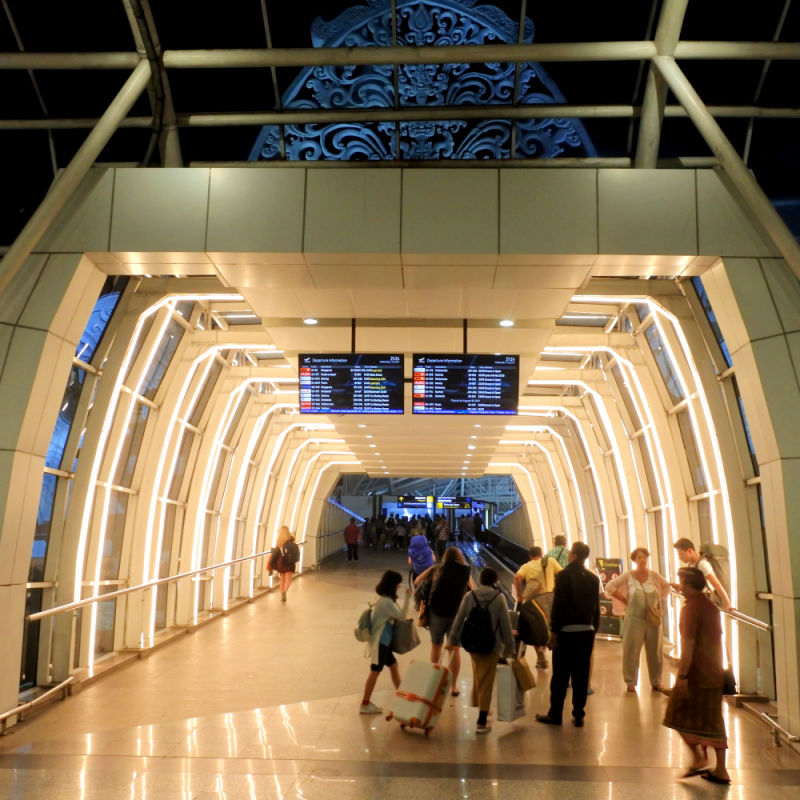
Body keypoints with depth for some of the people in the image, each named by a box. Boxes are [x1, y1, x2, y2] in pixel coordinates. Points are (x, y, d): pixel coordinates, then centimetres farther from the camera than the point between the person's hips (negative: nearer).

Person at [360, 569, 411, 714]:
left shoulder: (383, 598, 8)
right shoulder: (386, 601, -22)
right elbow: (401, 616, -20)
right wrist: (407, 598, -21)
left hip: (383, 641, 10)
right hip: (379, 641, -10)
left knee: (393, 665, 18)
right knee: (375, 671, 0)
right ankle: (365, 704, 9)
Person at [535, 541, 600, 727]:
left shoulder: (563, 575, -10)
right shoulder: (593, 578, 5)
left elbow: (558, 605, -13)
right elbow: (596, 607, 8)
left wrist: (553, 631, -8)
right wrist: (593, 630, 16)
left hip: (566, 631, -4)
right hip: (587, 632, 4)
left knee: (560, 675, 4)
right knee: (581, 675, 9)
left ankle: (555, 715, 12)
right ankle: (578, 715, 13)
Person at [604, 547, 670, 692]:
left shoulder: (654, 575, 3)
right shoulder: (628, 575, -5)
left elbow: (666, 586, 19)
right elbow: (609, 587, -4)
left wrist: (660, 604, 10)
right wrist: (625, 601, -4)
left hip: (653, 619, 3)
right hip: (635, 619, -2)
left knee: (655, 651, 8)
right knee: (631, 651, 1)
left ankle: (656, 682, 22)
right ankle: (630, 682, 13)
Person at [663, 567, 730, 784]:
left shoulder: (690, 609, -15)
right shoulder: (711, 607, 11)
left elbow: (688, 644, -21)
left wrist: (682, 676, -20)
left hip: (696, 674, -8)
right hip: (714, 674, 8)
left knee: (680, 716, 6)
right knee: (713, 721, 13)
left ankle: (698, 758, 1)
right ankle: (720, 770, 16)